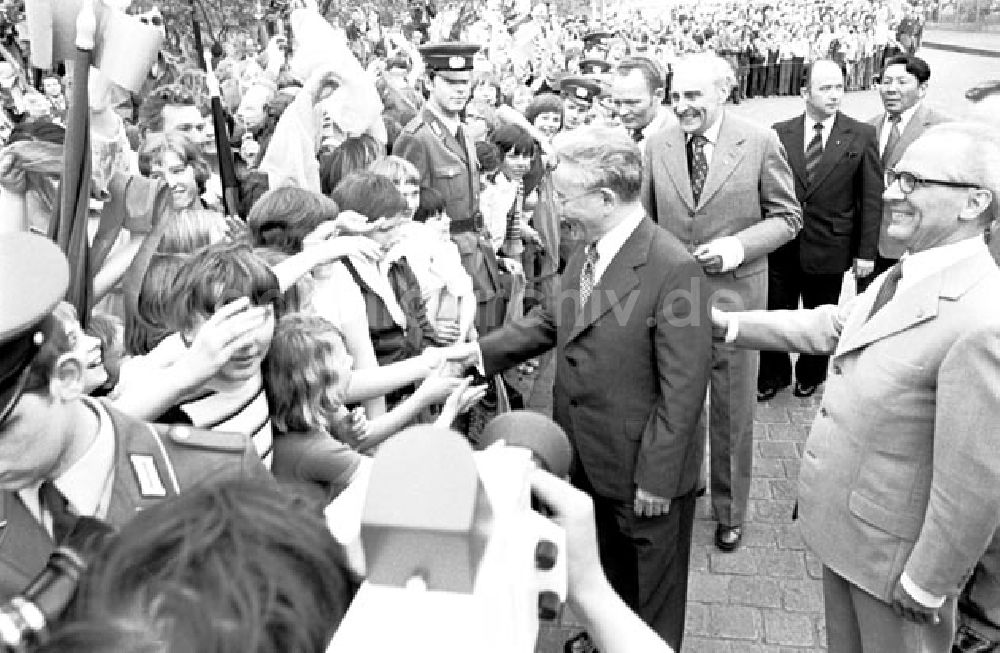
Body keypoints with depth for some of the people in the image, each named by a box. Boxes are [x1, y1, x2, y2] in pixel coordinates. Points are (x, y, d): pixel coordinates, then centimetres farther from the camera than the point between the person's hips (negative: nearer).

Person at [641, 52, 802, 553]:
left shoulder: (760, 142, -8)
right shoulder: (658, 145, 0)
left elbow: (787, 216, -2)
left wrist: (739, 246, -18)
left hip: (734, 293, -2)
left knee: (732, 413, 11)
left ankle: (730, 511, 31)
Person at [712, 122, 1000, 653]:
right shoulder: (901, 277, -2)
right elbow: (831, 325, 13)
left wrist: (926, 585, -17)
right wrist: (729, 323, 10)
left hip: (893, 555, -8)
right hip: (840, 527, 8)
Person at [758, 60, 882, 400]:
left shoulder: (862, 135, -3)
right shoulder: (780, 133, -1)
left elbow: (872, 197, -2)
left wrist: (866, 252, -6)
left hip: (829, 250, 0)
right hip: (780, 245, 1)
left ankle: (810, 375, 38)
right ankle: (773, 375, 32)